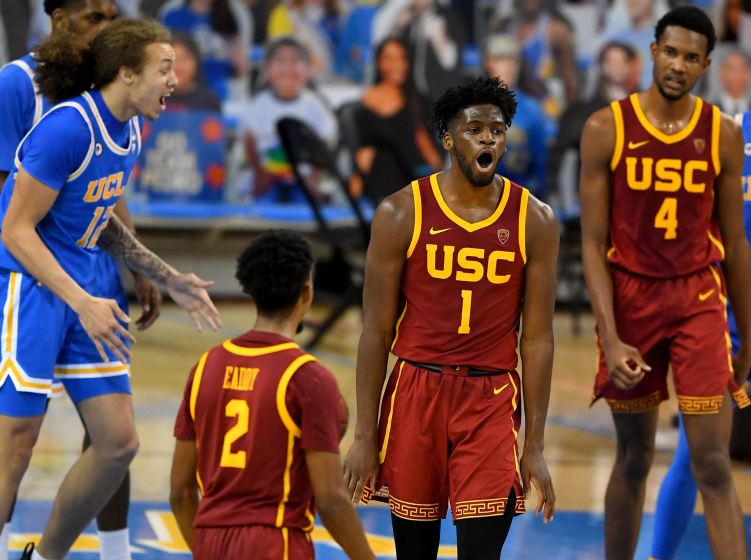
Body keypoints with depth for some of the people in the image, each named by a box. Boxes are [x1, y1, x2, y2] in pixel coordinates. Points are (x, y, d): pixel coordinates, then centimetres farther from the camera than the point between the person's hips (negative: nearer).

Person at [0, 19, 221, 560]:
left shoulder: (129, 132, 8)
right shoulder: (68, 128, -20)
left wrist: (170, 280, 18)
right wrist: (82, 303, -24)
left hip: (83, 290, 9)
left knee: (119, 443, 7)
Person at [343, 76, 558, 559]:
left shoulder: (534, 221, 0)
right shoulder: (402, 213, -3)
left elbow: (537, 338, 2)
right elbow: (377, 331, 0)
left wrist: (535, 445, -1)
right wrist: (365, 436, -3)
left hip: (491, 401, 0)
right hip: (417, 389, 0)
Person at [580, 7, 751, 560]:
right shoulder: (607, 130, -6)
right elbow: (594, 242, -6)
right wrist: (610, 339, -15)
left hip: (699, 300, 0)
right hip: (630, 298, 0)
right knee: (634, 459, 10)